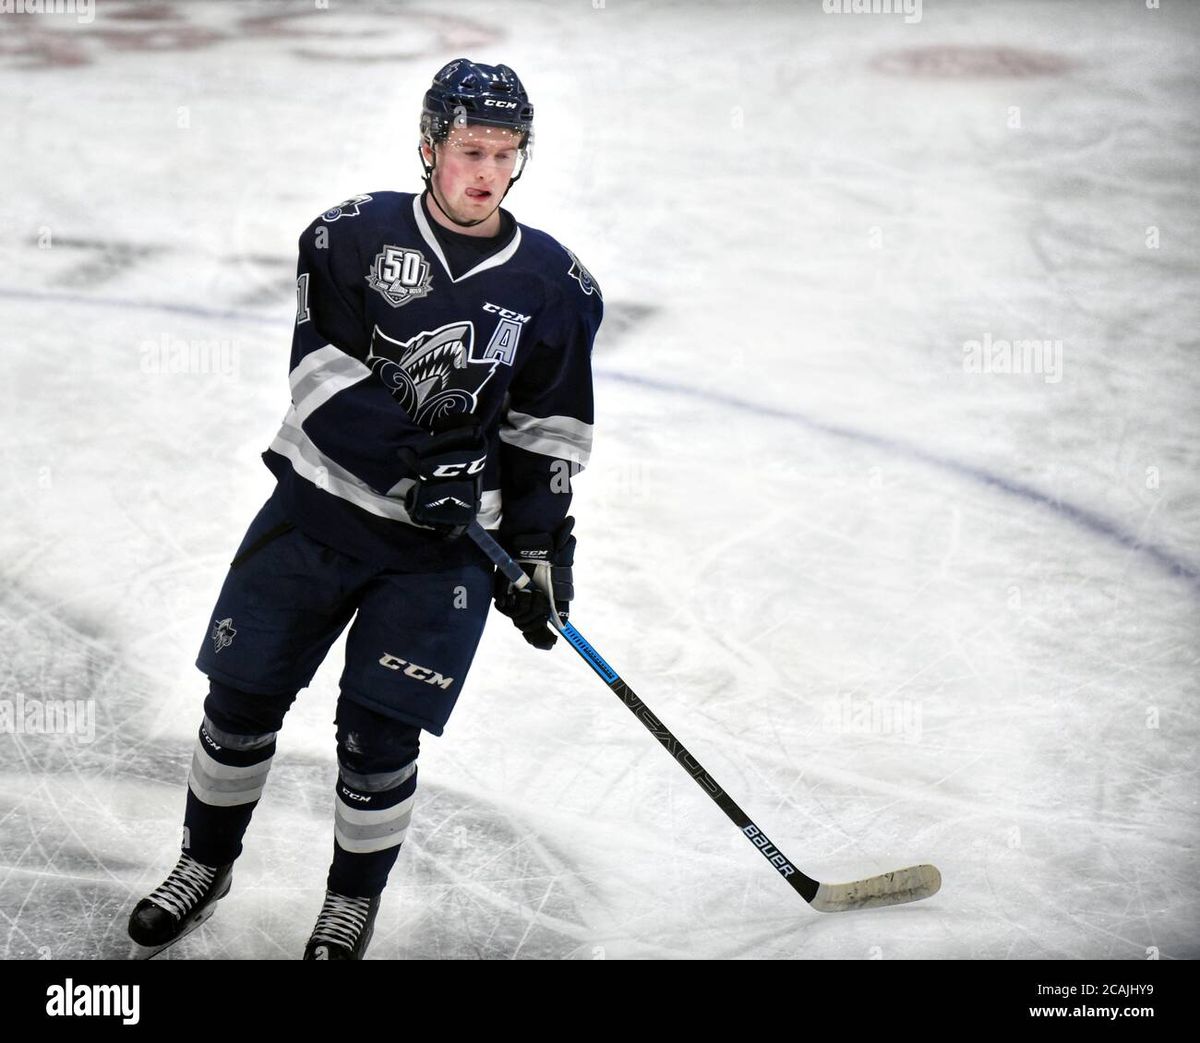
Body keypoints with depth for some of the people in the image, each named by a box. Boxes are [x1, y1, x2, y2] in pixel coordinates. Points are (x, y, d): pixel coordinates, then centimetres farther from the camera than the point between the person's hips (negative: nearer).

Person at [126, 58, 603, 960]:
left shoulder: (555, 285, -2)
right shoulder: (354, 236, -6)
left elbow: (548, 428, 4)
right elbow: (326, 376, -13)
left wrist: (539, 543, -1)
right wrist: (415, 461, -23)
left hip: (444, 545, -1)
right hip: (319, 507, 1)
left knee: (377, 733, -4)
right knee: (243, 697, 8)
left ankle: (353, 902, 22)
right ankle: (206, 864, 33)